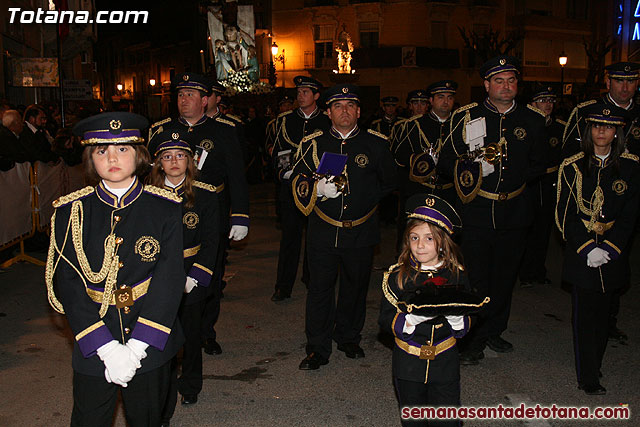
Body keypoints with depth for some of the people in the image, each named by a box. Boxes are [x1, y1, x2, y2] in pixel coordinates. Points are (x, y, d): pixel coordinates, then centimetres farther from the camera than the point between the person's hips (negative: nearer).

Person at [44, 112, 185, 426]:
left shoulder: (165, 208, -6)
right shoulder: (71, 212, -4)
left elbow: (170, 279, -9)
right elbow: (68, 284, -8)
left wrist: (137, 346, -16)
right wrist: (107, 348, -16)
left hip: (150, 344, 0)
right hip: (93, 345, 0)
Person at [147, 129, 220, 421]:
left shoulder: (205, 195, -3)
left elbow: (210, 242, -4)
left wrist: (193, 279, -12)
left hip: (193, 280, 0)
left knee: (191, 334, 15)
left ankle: (190, 387, 40)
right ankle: (164, 411, 10)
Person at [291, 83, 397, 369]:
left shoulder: (376, 143, 3)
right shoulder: (312, 144, 2)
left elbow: (388, 182, 14)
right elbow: (298, 182, 3)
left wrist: (364, 197, 9)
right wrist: (319, 188, -15)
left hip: (361, 231, 1)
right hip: (323, 231, -1)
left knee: (356, 286, 13)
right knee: (320, 287, 2)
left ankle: (349, 338, 33)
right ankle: (318, 349, 15)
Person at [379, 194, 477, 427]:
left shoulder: (456, 276, -4)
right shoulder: (397, 276, -7)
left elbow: (465, 327, 1)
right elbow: (385, 320, -8)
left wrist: (455, 316, -22)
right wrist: (413, 318, -26)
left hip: (445, 362, 0)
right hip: (408, 363, 0)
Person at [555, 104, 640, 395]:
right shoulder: (572, 167, -1)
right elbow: (565, 215, -3)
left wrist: (608, 248, -13)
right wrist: (587, 249, -12)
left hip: (613, 252, 2)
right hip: (580, 251, -1)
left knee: (602, 313, 11)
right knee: (584, 314, 1)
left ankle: (594, 366, 28)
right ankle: (588, 378, 11)